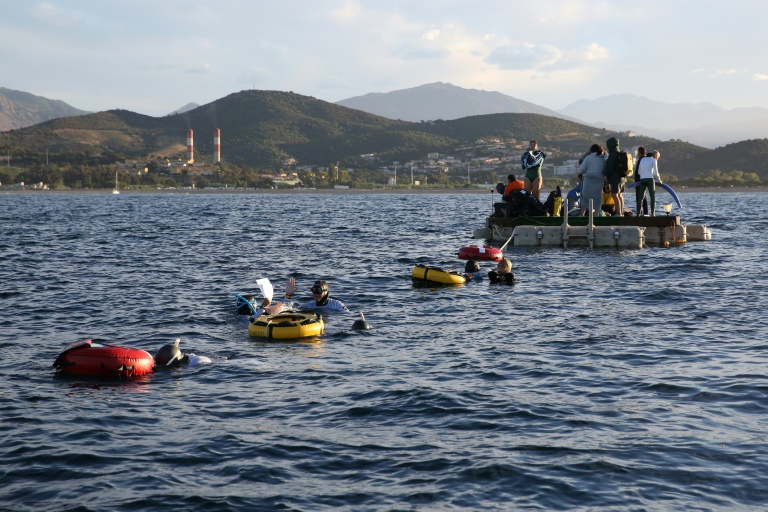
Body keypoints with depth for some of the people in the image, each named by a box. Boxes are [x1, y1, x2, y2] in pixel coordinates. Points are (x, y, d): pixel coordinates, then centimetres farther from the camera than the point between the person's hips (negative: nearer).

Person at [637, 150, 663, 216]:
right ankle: (652, 213, -11)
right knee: (652, 197, -1)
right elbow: (656, 172, -4)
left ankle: (638, 214, 1)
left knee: (641, 197, 7)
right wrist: (659, 180, 11)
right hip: (650, 179, -5)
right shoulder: (653, 160, 1)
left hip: (642, 179, 5)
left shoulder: (642, 159, 18)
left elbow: (639, 172, 18)